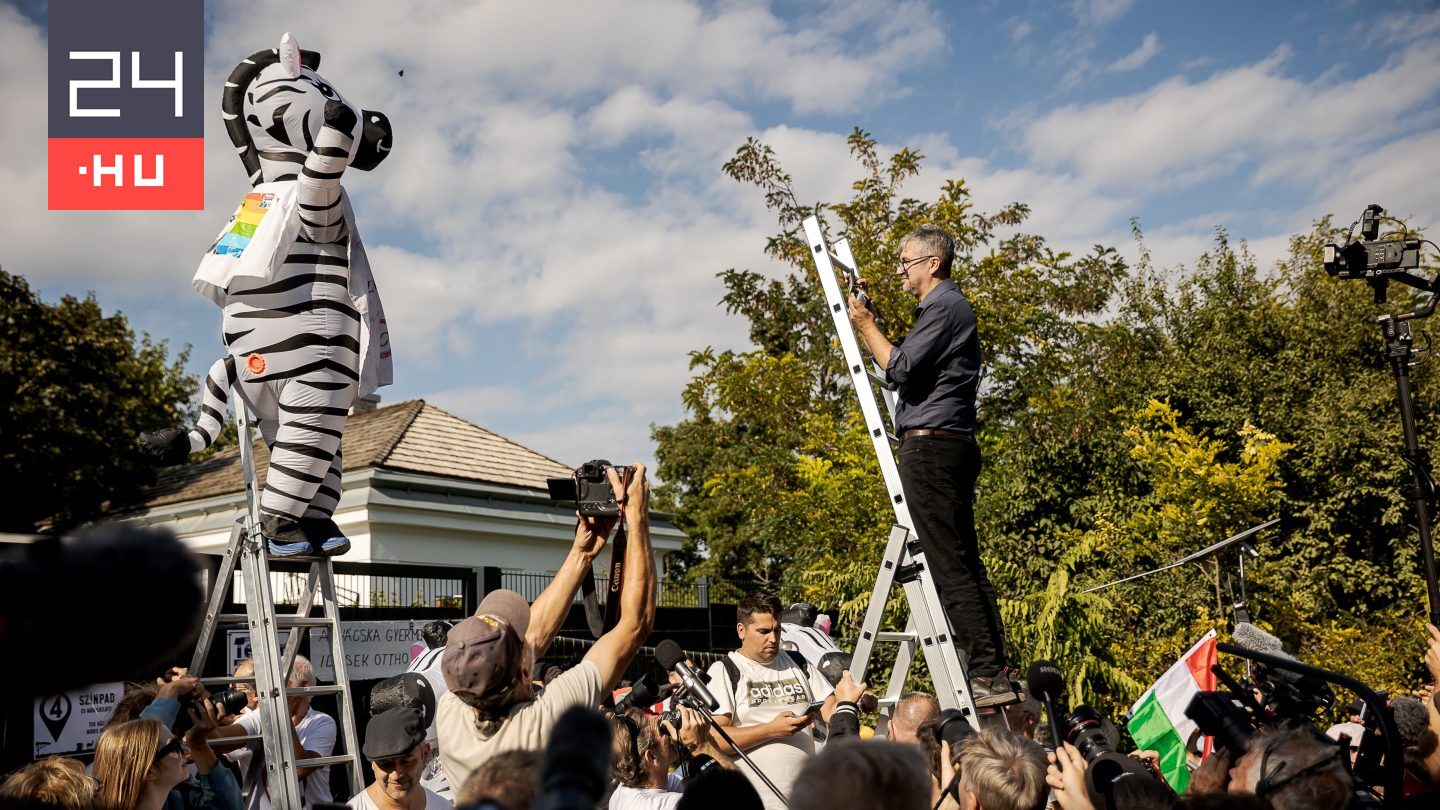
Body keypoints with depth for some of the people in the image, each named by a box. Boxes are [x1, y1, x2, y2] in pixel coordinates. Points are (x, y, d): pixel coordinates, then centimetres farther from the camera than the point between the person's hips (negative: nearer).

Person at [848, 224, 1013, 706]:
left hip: (931, 447, -11)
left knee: (951, 565, -10)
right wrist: (866, 327, 24)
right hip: (950, 447, 11)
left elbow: (899, 368, -16)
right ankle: (994, 671, 12)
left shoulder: (945, 307, -9)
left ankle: (986, 674, -8)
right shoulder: (944, 307, 24)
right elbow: (906, 371, 26)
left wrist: (866, 325, -3)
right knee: (965, 562, 10)